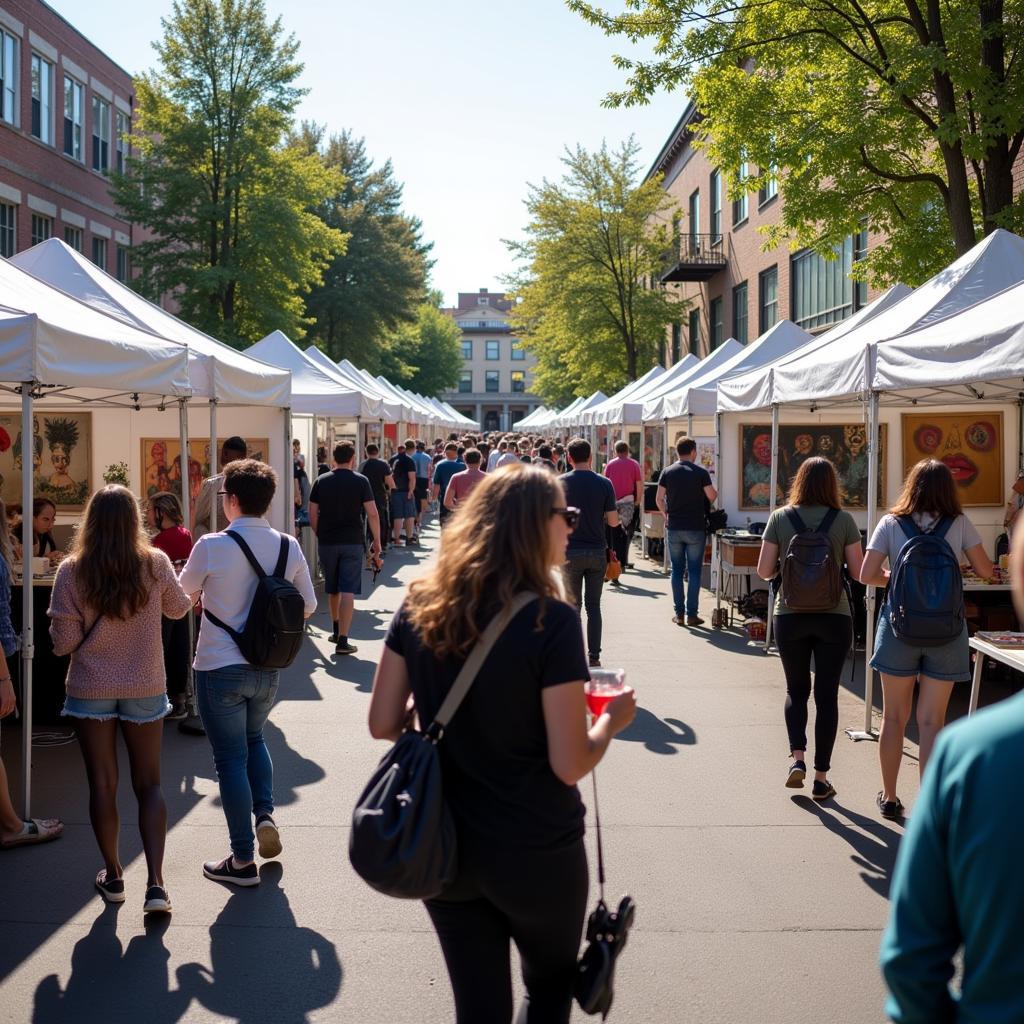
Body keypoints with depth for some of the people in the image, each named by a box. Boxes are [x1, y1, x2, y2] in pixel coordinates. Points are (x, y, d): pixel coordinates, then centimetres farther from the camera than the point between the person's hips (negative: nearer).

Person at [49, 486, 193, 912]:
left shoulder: (72, 571, -13)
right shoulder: (155, 564, -10)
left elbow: (64, 641, -10)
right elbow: (179, 608, 9)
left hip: (91, 689, -1)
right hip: (145, 687, 1)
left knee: (102, 783, 12)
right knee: (149, 784, 9)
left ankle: (113, 876, 23)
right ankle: (155, 883, 0)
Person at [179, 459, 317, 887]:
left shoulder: (211, 546, -16)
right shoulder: (288, 547, -3)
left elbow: (183, 594, 1)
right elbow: (308, 606, 6)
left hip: (219, 668, -4)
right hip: (268, 668, 4)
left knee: (230, 758, 5)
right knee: (253, 738, 29)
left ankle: (242, 861, 11)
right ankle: (265, 815, 12)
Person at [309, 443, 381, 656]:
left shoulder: (322, 481, 3)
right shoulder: (360, 481, -4)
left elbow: (312, 514, 4)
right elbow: (372, 514, -9)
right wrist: (376, 540, 1)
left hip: (327, 541, 3)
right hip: (352, 542, -3)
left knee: (332, 589, 19)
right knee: (348, 591, -4)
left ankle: (337, 630, 34)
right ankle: (342, 640, -10)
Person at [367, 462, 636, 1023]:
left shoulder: (419, 604, -4)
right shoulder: (550, 619, -19)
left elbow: (383, 724, 0)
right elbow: (570, 764, -18)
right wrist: (611, 721, 0)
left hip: (445, 847, 4)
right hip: (536, 851, -4)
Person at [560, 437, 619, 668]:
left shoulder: (561, 483, -6)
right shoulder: (604, 484, -3)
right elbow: (613, 521, -3)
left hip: (571, 552, -1)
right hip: (597, 551, 1)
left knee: (573, 605, 8)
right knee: (593, 605, 9)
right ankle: (594, 656, 8)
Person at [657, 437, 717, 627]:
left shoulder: (668, 472, 2)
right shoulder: (701, 472, -6)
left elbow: (659, 499, 1)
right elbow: (712, 497, -6)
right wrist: (715, 492, 16)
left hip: (674, 528, 3)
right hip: (695, 529, -3)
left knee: (677, 570, 9)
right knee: (694, 572, 3)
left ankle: (679, 614, 11)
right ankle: (692, 614, 3)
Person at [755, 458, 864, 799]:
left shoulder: (780, 518, -2)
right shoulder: (843, 520, -4)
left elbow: (764, 571, -3)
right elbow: (859, 573, -4)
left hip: (790, 616, 1)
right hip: (834, 617, -1)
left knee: (796, 689, 18)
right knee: (827, 694, 6)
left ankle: (797, 757, 0)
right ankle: (821, 777, 9)